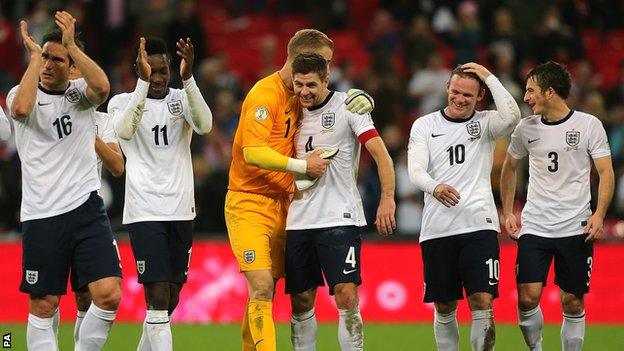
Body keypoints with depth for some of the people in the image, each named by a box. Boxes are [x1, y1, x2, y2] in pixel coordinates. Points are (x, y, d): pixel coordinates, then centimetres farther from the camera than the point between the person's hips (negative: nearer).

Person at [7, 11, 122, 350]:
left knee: (108, 295, -11)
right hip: (41, 215, -2)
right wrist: (34, 55, -14)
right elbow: (22, 107, -24)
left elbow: (102, 86, -17)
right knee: (42, 306, 2)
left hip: (86, 208, 2)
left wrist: (71, 44, -15)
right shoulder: (21, 94, 1)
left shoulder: (80, 93, 7)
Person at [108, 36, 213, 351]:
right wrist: (142, 83, -31)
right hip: (144, 211, -4)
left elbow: (205, 125, -14)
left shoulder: (182, 98, 6)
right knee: (158, 299, -15)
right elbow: (125, 131, -23)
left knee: (170, 300, 11)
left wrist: (188, 78, -26)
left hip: (181, 210, 4)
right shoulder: (122, 102, -1)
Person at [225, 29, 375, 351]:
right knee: (261, 288, -17)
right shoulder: (265, 94, -15)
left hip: (281, 204, 8)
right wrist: (303, 166, -24)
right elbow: (252, 152, -24)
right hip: (249, 202, -8)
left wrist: (359, 101, 2)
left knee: (265, 292, 7)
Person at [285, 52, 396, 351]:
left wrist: (387, 199, -18)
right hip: (299, 222, 5)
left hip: (339, 218, -5)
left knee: (347, 297, -14)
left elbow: (380, 153, -9)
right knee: (301, 301, 6)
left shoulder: (347, 106, -4)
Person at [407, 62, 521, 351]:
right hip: (436, 230, 1)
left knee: (482, 303, -11)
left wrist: (489, 77, -7)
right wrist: (435, 187, -28)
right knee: (444, 307, 7)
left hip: (479, 226, -1)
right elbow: (415, 170, -6)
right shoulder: (424, 125, 8)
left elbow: (511, 117, -16)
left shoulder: (485, 123, 8)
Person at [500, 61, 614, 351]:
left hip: (576, 229, -2)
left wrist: (599, 214, -16)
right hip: (534, 226, 2)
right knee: (527, 297, -10)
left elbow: (606, 172, -3)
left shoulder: (588, 125, -4)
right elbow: (509, 168, 20)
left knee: (572, 302, 2)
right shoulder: (526, 128, 5)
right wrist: (508, 213, 14)